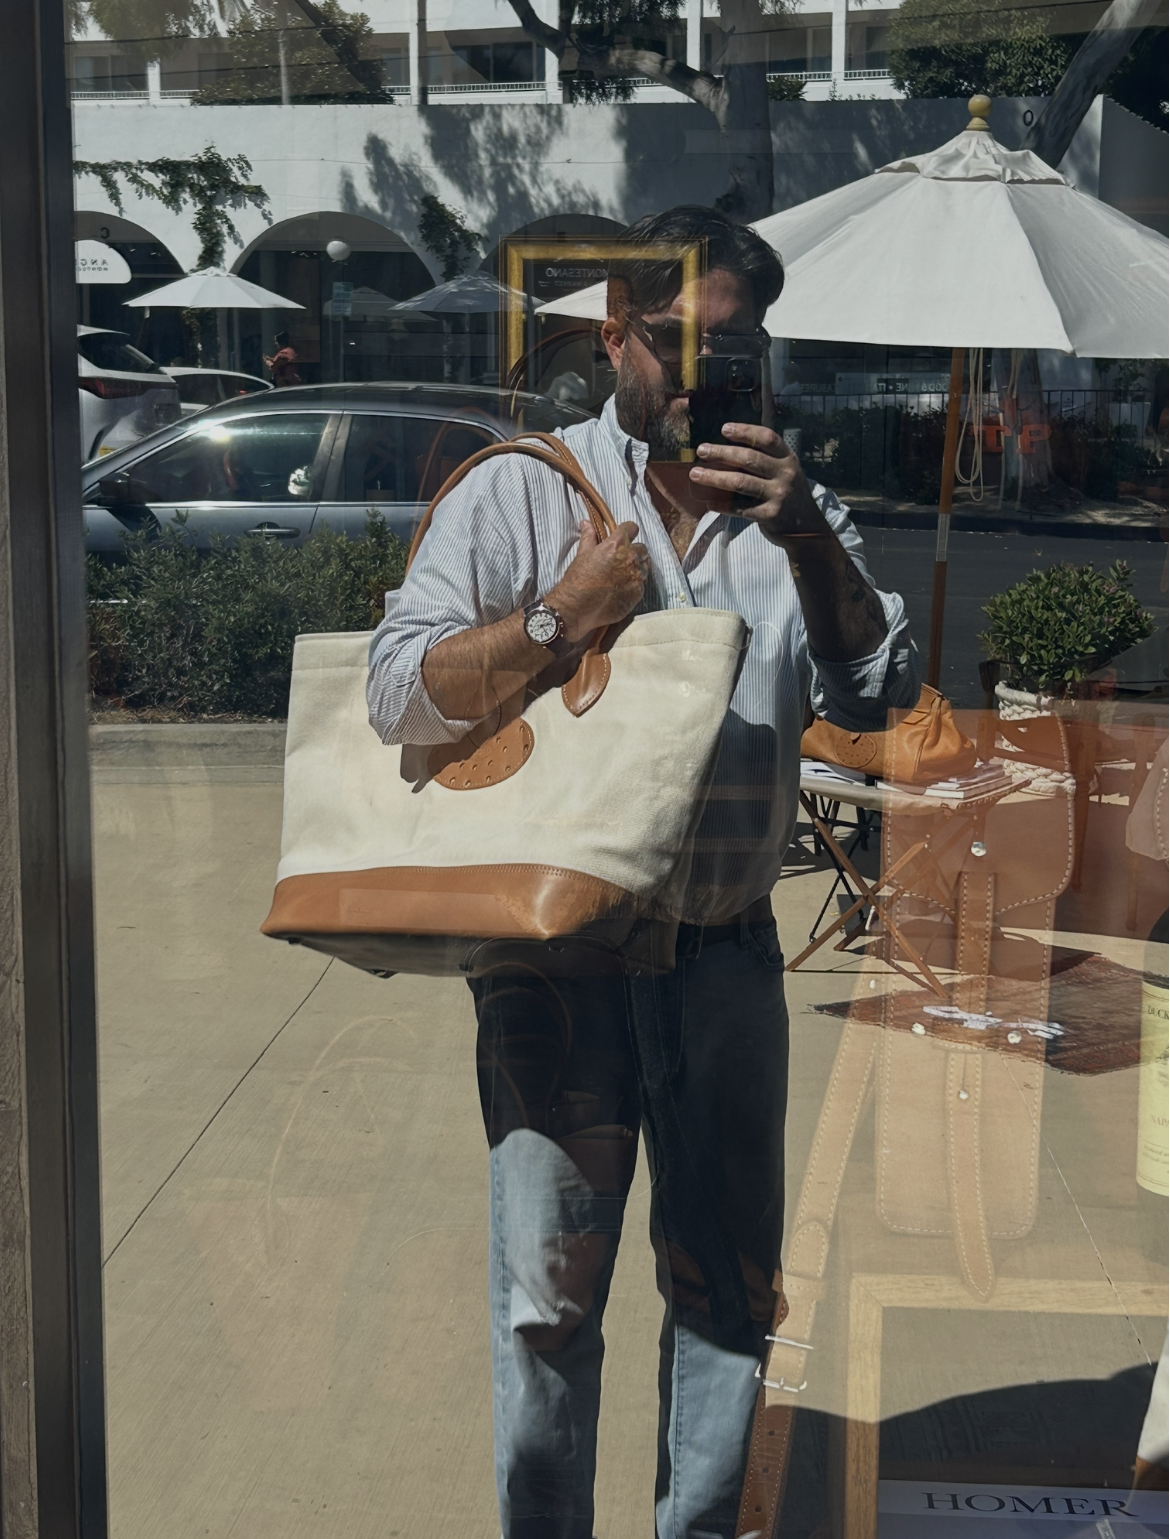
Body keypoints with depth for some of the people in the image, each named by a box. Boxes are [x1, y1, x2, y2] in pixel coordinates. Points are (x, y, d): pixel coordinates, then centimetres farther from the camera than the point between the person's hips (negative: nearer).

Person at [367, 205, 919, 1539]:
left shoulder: (791, 510, 9)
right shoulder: (521, 493, 0)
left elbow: (878, 698, -2)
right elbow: (399, 695, -7)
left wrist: (807, 540, -15)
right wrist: (562, 616, -19)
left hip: (729, 954, 3)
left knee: (730, 1283, 14)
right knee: (549, 1294, 3)